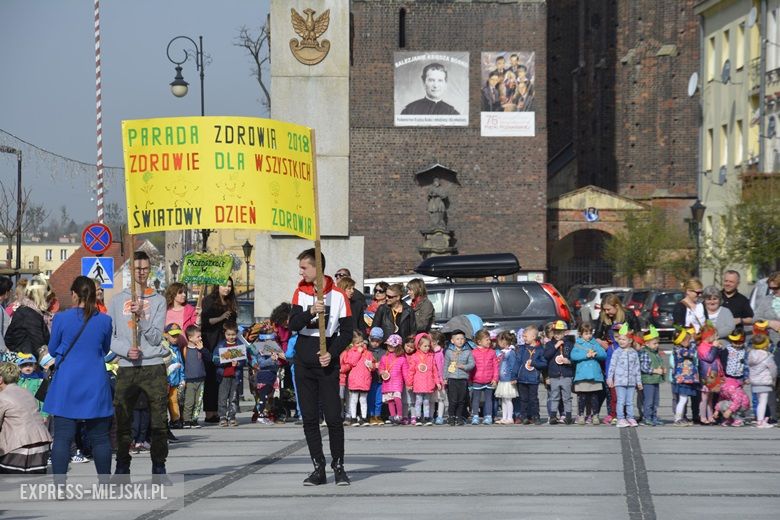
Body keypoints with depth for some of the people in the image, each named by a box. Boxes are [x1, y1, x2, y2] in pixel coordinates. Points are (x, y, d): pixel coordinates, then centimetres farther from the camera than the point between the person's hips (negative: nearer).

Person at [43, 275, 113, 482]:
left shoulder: (62, 318, -7)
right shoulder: (105, 321, -1)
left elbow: (52, 349, 6)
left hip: (67, 384, -2)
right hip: (95, 385, 2)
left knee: (62, 437, -1)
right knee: (99, 437, 9)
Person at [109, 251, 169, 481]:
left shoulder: (158, 300, 6)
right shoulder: (118, 300, 9)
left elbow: (155, 337, -3)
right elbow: (109, 337, 7)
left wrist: (141, 317, -16)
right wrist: (126, 350, -10)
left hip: (154, 367, -1)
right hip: (126, 368, 1)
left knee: (159, 421, -1)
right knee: (122, 421, 0)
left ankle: (159, 468, 6)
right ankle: (122, 468, 8)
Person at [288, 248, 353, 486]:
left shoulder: (338, 295, -5)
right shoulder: (300, 292, 5)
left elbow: (347, 331, -1)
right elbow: (293, 324, -7)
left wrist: (332, 353, -13)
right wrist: (310, 312, -25)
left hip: (328, 362, -4)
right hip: (304, 362, 4)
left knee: (333, 416, -6)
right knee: (309, 417, 4)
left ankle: (339, 466, 5)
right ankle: (318, 468, 10)